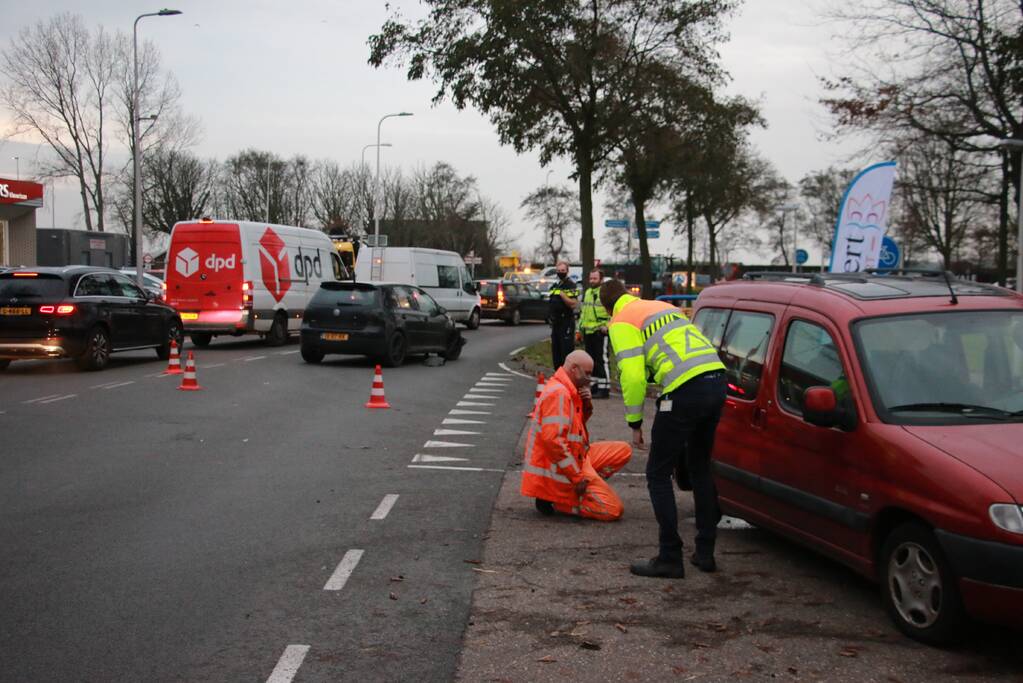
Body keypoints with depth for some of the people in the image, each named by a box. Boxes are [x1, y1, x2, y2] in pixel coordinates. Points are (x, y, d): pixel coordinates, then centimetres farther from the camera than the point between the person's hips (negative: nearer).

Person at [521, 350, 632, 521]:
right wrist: (577, 477, -24)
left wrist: (587, 404, 0)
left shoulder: (568, 390, 11)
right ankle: (553, 502, -5)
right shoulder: (558, 393, -21)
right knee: (613, 510, -12)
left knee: (623, 450, 10)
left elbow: (580, 422, 22)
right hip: (559, 469, -10)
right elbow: (552, 439, -29)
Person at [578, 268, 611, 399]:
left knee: (602, 360, -9)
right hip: (588, 332, 8)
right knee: (591, 360, 13)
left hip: (600, 332, -8)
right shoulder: (587, 292, 19)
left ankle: (604, 388, -7)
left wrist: (606, 325, -19)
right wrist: (581, 327, 22)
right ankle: (594, 385, 22)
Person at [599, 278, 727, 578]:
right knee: (700, 468, 23)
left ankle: (670, 559, 6)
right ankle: (705, 552, 26)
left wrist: (634, 423, 2)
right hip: (717, 377, 8)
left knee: (658, 475, 6)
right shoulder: (663, 306, 27)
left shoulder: (622, 323, 3)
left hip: (685, 390, -8)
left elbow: (632, 375, -7)